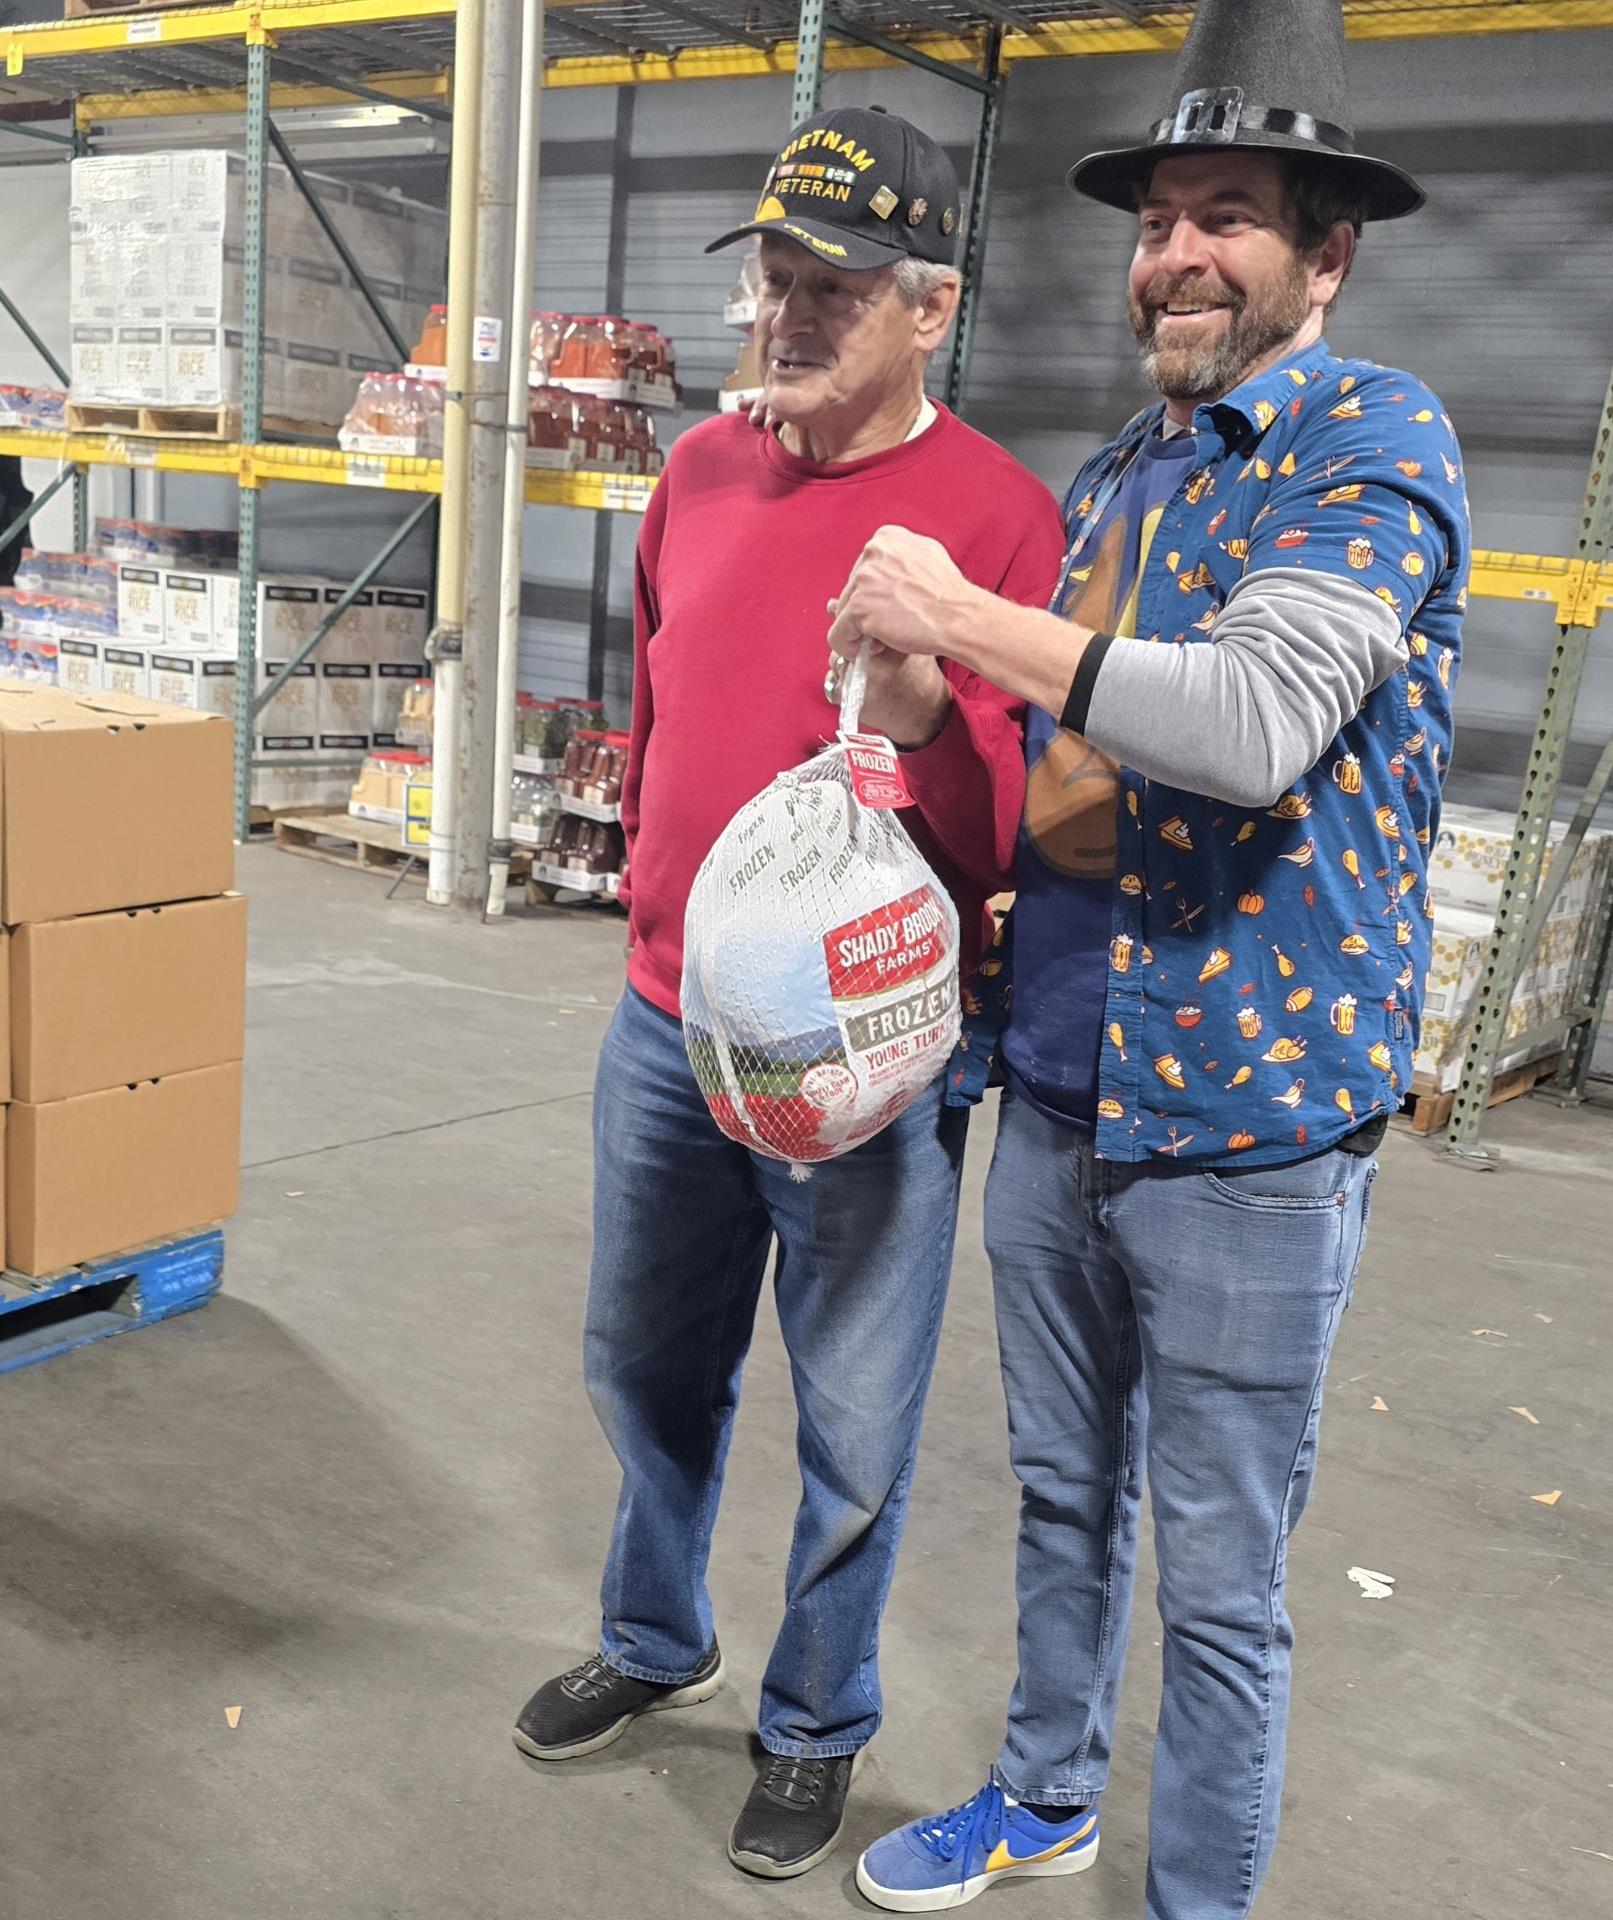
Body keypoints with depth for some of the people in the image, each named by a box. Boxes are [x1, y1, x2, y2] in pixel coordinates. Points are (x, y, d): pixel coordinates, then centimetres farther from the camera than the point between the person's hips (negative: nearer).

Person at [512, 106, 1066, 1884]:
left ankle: (817, 1726, 35)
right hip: (665, 1031, 6)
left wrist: (918, 699, -33)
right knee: (646, 1368, 21)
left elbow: (1017, 834, -15)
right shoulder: (702, 469, 5)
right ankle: (654, 1644, 47)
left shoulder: (996, 517, -12)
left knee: (852, 1431, 10)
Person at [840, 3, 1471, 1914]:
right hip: (1057, 1090, 7)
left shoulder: (1376, 437, -10)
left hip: (1245, 1115, -7)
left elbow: (1259, 721, -26)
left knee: (1217, 1582, 8)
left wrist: (964, 621, -20)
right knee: (1065, 1492, 23)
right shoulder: (1114, 475, 13)